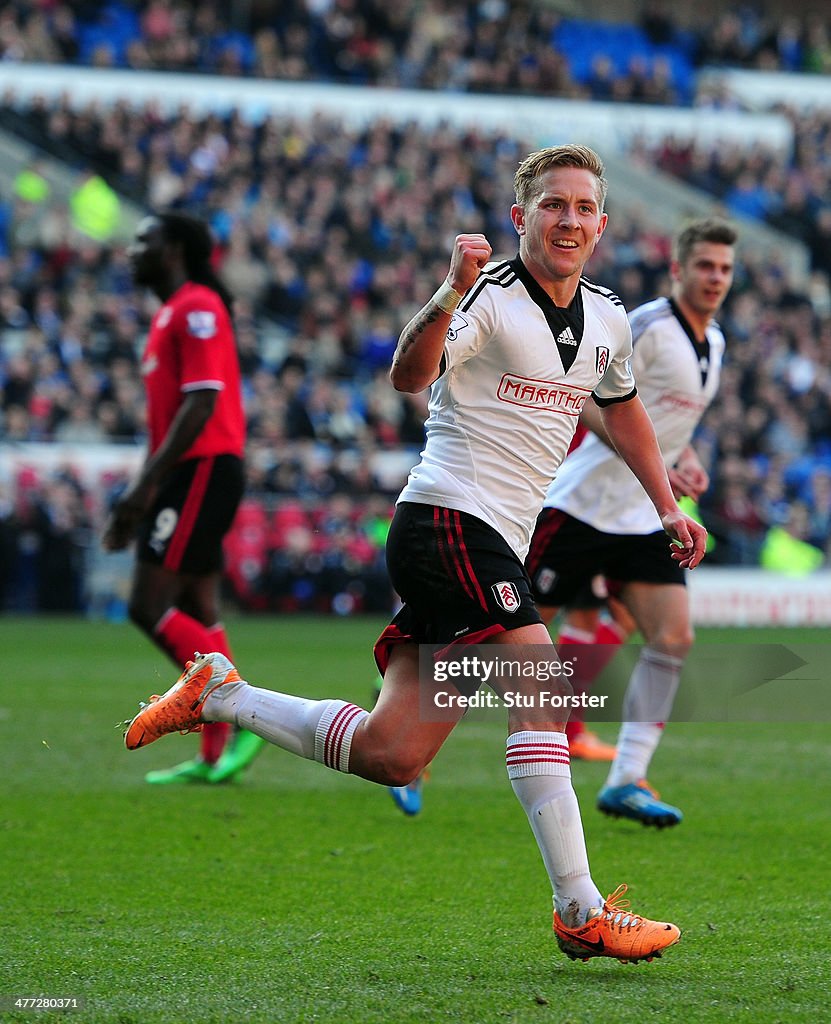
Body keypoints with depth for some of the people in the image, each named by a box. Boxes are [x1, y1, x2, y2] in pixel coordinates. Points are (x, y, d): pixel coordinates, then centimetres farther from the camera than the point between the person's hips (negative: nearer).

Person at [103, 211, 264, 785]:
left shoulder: (197, 308, -10)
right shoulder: (172, 316, 21)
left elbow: (201, 404, -20)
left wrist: (146, 485, -22)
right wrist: (138, 498, 22)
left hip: (203, 471, -10)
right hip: (191, 476, 10)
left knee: (149, 608, -13)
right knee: (198, 613, 8)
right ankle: (215, 755, 8)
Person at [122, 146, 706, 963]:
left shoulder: (607, 320, 13)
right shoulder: (490, 297, -12)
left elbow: (622, 406, 33)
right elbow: (409, 376, -27)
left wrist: (667, 506, 28)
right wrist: (450, 297, -44)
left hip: (489, 548, 8)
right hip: (449, 521, -8)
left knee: (389, 755, 5)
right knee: (542, 687, -20)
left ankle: (219, 694, 20)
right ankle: (582, 911, -19)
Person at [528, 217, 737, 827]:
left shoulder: (714, 342, 11)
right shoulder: (647, 326, -15)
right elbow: (586, 399, -20)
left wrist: (686, 458, 7)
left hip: (645, 520, 7)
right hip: (584, 504, -7)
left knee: (674, 638, -6)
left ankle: (626, 782, -2)